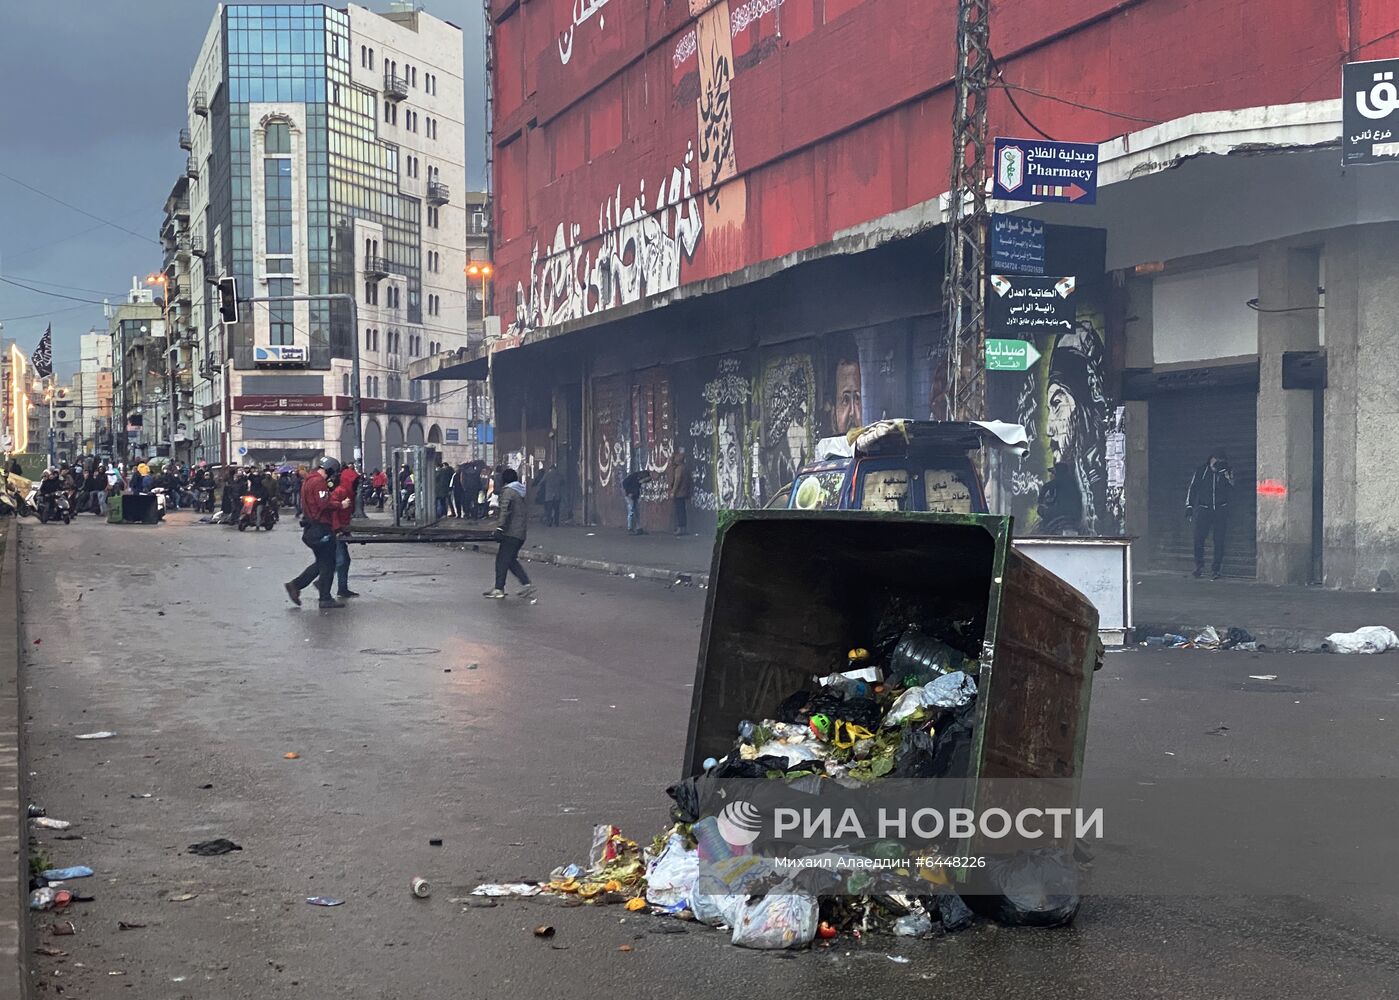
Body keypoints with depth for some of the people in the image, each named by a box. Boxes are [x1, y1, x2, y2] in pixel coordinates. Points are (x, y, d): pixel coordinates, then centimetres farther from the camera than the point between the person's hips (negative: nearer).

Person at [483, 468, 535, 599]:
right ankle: (527, 583, 7)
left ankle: (499, 589, -2)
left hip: (511, 532, -8)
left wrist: (500, 527, -26)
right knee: (511, 559, 15)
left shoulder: (508, 491, -8)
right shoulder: (522, 491, 18)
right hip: (522, 533, 8)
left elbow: (505, 510, -21)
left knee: (502, 559, -3)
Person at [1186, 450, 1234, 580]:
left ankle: (1216, 569, 4)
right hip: (1204, 509, 0)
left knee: (1219, 541, -2)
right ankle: (1199, 566, 6)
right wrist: (1189, 506, 3)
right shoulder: (1201, 471, 7)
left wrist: (1223, 472, -19)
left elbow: (1230, 488, -11)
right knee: (1199, 538, -9)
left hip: (1221, 510, 0)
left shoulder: (1227, 472, 5)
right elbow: (1192, 488, 10)